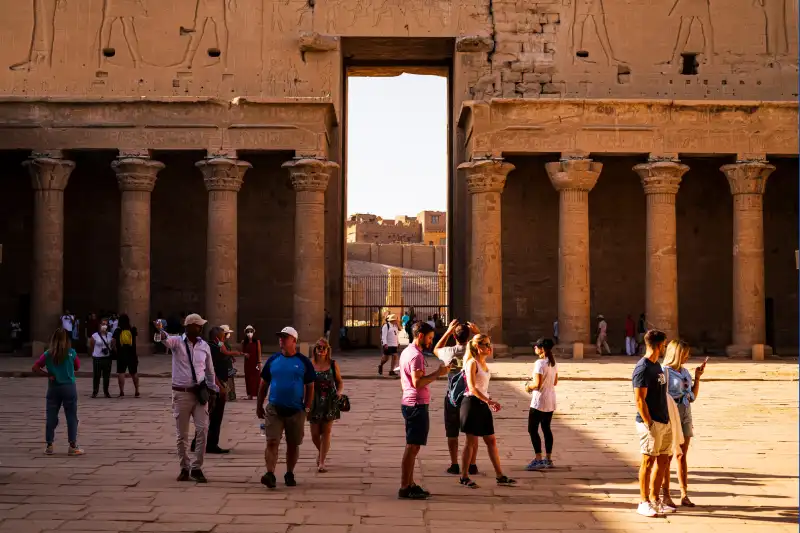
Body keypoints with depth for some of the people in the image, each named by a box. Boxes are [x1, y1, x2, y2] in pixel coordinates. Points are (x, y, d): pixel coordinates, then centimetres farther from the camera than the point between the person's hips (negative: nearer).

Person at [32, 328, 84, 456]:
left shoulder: (48, 354, -2)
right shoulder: (71, 353, -6)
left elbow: (35, 367, -6)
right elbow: (77, 367, 8)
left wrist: (48, 374, -2)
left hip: (53, 388, 2)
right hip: (69, 387, -2)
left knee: (51, 417, 8)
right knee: (71, 417, 4)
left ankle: (49, 446, 11)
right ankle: (73, 446, 4)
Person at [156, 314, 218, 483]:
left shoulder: (204, 346, 6)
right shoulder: (177, 342, -4)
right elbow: (167, 340, -29)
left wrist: (212, 387, 20)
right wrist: (161, 333, -51)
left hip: (199, 393, 2)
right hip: (181, 393, -2)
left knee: (203, 429, -7)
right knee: (182, 434, 6)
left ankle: (197, 468, 2)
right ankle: (185, 468, 19)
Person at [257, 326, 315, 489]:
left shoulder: (303, 362, 1)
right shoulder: (273, 360, 5)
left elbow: (310, 386, 4)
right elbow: (263, 384, 11)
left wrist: (307, 407, -1)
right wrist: (259, 406, 9)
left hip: (296, 410, 0)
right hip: (274, 409, 0)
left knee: (293, 445, 9)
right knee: (272, 442, -11)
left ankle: (289, 474, 23)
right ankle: (270, 474, -16)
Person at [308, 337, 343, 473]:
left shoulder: (333, 365, 0)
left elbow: (340, 382, 7)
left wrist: (339, 392, -12)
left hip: (329, 401, 0)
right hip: (315, 401, 0)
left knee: (326, 432, -1)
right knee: (315, 433, 4)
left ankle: (321, 462, 3)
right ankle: (321, 451, 37)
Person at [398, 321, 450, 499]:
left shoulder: (406, 352, 15)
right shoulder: (416, 355, -17)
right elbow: (417, 382, -26)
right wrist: (438, 373, -20)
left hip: (409, 403, 11)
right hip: (417, 405, -11)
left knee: (412, 447, 14)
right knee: (412, 447, -7)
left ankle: (410, 485, 20)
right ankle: (404, 488, -5)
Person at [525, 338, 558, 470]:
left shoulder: (540, 363, -19)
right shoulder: (553, 362, 8)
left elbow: (537, 384, -23)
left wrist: (528, 387, -3)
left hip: (539, 402, -9)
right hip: (551, 401, 9)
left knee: (532, 429, -1)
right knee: (546, 428, 14)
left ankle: (538, 459, -5)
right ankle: (548, 459, 18)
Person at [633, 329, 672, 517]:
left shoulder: (656, 365, 14)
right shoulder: (642, 369, -15)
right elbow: (640, 401, -18)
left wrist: (666, 419, 16)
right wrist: (649, 424, -20)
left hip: (664, 421, 9)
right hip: (651, 423, -9)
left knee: (663, 460, 12)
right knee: (648, 461, -2)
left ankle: (655, 500, 22)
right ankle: (644, 503, 6)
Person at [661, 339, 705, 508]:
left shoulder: (685, 372, 11)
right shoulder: (664, 371, -10)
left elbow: (693, 396, 15)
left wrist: (697, 377, 9)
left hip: (685, 416, 7)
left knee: (682, 456, 9)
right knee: (667, 456, 1)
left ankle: (684, 495, 13)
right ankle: (665, 495, 7)